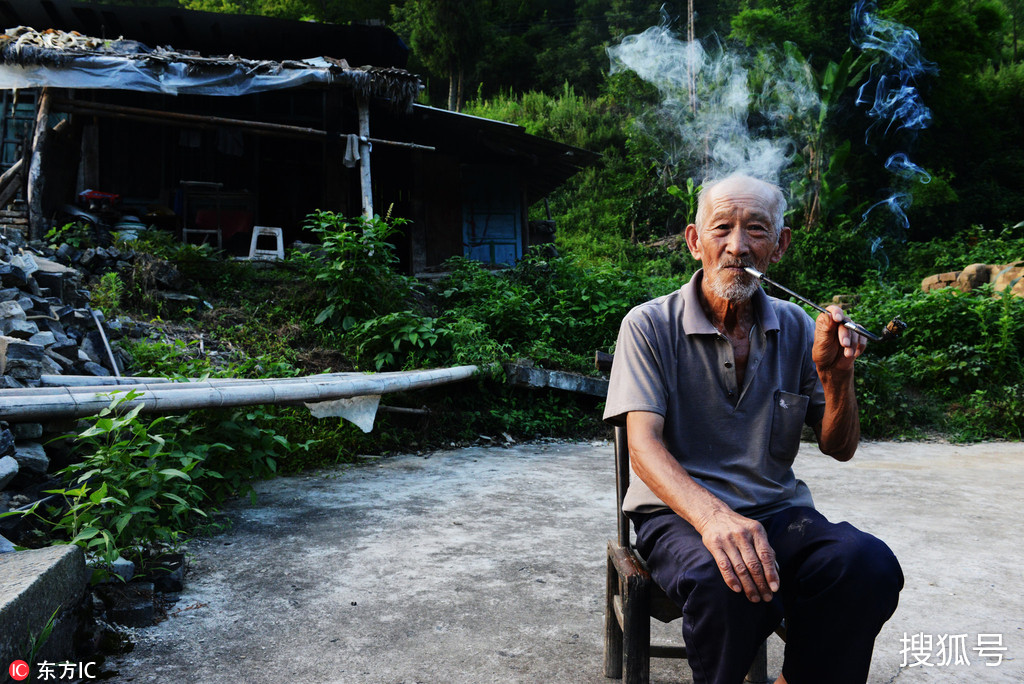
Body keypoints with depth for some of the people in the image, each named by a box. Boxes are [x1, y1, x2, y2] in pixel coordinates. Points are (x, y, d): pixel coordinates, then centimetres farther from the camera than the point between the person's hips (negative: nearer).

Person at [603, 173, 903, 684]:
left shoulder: (796, 329, 8)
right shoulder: (649, 326, -4)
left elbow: (839, 449, 11)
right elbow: (644, 446, -15)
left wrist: (837, 376, -11)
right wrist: (712, 515, -35)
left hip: (777, 510, 4)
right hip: (678, 512, -3)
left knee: (870, 565, -27)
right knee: (726, 583, -35)